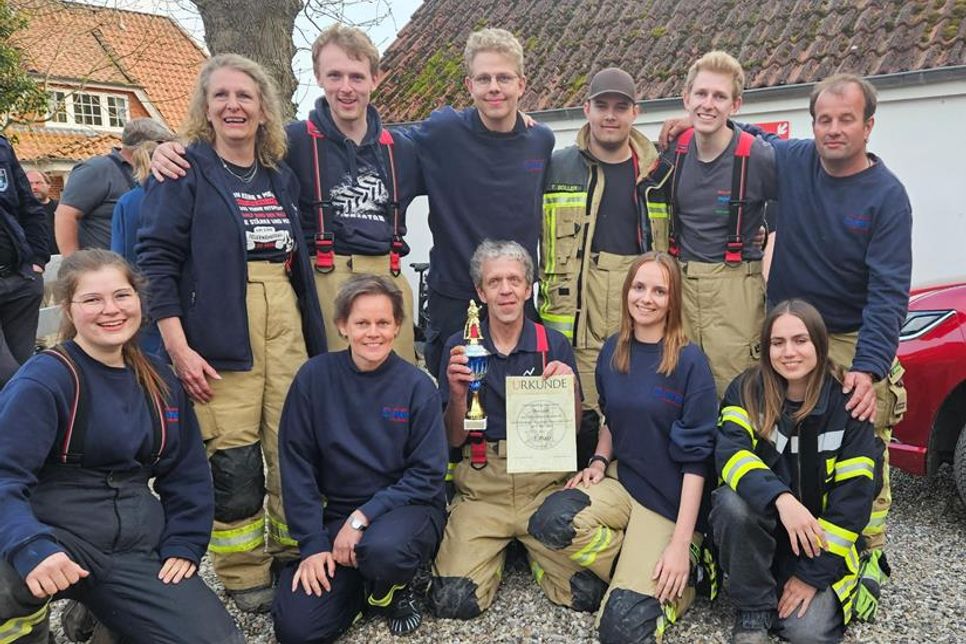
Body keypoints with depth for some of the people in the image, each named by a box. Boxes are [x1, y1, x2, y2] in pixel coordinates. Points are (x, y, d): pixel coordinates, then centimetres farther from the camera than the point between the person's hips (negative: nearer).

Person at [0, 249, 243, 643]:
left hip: (137, 550, 5)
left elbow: (187, 473, 16)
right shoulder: (44, 380, -9)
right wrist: (32, 549, -35)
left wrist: (184, 546, 4)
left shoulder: (161, 382, 9)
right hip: (56, 539, -4)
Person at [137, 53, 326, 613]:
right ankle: (245, 576, 16)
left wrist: (315, 342, 17)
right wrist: (179, 348, -14)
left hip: (286, 326, 5)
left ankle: (296, 558, 24)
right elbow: (156, 261, -7)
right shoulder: (184, 171, 0)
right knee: (235, 458, -1)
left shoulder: (281, 178, 16)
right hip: (219, 335, -5)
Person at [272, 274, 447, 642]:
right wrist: (313, 543, -9)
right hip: (337, 512, 2)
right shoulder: (315, 377, -6)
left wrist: (364, 517, -18)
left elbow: (428, 475, -10)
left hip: (408, 507, -2)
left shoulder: (417, 386, -9)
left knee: (383, 548, -37)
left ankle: (394, 591, 1)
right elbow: (297, 465, -3)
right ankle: (361, 584, 18)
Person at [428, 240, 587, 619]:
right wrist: (458, 394, -15)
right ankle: (498, 550, 15)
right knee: (452, 601, -16)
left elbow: (572, 431, 6)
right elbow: (454, 439, 5)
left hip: (545, 482, 0)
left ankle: (531, 549, 15)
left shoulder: (554, 345, 3)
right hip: (481, 486, 0)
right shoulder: (460, 347, 3)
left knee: (587, 593, -16)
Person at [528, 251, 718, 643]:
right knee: (551, 520, -27)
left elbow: (695, 456, -14)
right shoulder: (612, 352, 3)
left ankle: (678, 578, 10)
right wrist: (599, 461, -1)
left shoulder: (690, 362, -13)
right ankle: (641, 570, -3)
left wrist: (681, 544, -18)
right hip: (622, 480, 5)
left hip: (670, 502, -5)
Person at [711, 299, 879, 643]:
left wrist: (814, 572, -16)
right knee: (735, 501, -33)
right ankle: (753, 612, -11)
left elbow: (854, 493, -13)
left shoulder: (847, 403, -11)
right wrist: (781, 498, -44)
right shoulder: (746, 390, -10)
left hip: (820, 538, 0)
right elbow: (731, 453, -26)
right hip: (759, 523, 0)